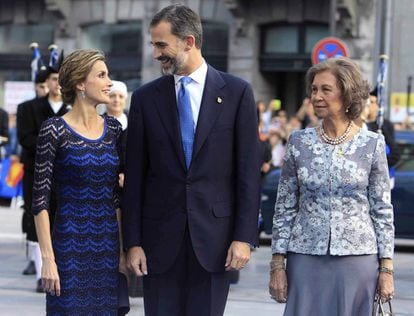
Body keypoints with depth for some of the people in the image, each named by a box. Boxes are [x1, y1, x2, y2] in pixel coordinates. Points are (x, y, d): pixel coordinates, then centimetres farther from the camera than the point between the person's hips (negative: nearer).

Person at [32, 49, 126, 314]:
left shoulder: (113, 129, 8)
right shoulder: (55, 130, -7)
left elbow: (117, 195, 12)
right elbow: (40, 198, -9)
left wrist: (123, 248, 7)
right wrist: (48, 258, -14)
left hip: (108, 246, 5)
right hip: (70, 245, -5)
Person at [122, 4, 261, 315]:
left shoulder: (236, 92, 1)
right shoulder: (146, 98, 5)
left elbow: (249, 170, -1)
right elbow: (135, 176, 5)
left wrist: (244, 236, -6)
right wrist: (133, 242, 1)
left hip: (213, 235, -1)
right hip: (160, 237, 2)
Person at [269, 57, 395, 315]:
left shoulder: (372, 144, 1)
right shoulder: (299, 142, 4)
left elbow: (383, 210, 3)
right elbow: (284, 209, 6)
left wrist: (386, 268, -1)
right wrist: (277, 265, 2)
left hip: (357, 260, -1)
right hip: (306, 260, 1)